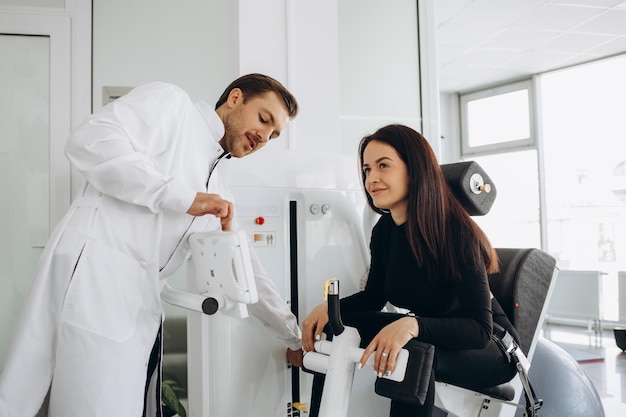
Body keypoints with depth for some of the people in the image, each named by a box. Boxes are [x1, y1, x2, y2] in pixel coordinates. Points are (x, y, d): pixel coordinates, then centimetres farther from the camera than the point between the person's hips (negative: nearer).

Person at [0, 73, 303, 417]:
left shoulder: (218, 193, 21)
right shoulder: (170, 102, 3)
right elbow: (89, 141, -13)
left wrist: (294, 336, 24)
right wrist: (186, 198, -16)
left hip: (141, 309, 8)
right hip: (92, 276, -7)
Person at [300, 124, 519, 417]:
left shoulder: (457, 232, -26)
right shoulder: (384, 230, -7)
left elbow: (480, 329, -29)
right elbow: (374, 296, 6)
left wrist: (412, 325, -47)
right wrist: (329, 307, -13)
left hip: (490, 348, -6)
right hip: (432, 334, 6)